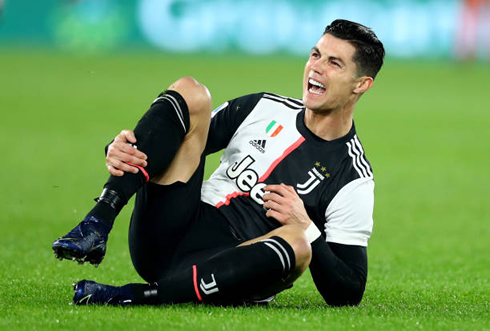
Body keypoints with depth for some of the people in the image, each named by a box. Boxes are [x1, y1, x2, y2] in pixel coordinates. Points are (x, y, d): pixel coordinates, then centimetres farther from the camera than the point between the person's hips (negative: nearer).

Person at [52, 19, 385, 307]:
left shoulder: (354, 180, -1)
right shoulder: (262, 108, 12)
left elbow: (348, 294, -5)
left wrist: (306, 227, -19)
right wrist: (121, 151, -6)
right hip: (164, 238, 4)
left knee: (297, 243, -37)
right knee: (189, 92, -7)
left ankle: (135, 296, -34)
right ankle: (96, 227, -26)